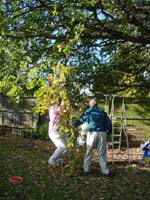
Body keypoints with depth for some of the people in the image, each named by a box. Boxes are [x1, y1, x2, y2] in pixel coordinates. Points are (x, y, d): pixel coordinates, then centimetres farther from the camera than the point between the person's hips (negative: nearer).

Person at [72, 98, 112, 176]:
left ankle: (86, 169, 12)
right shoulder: (102, 112, 15)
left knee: (89, 152, 10)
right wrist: (109, 131, 24)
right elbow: (108, 122, 11)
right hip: (102, 133, 2)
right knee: (102, 153, 7)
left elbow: (81, 120, 7)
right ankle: (105, 171, 6)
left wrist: (73, 124, 21)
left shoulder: (88, 111, 7)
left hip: (92, 133, -2)